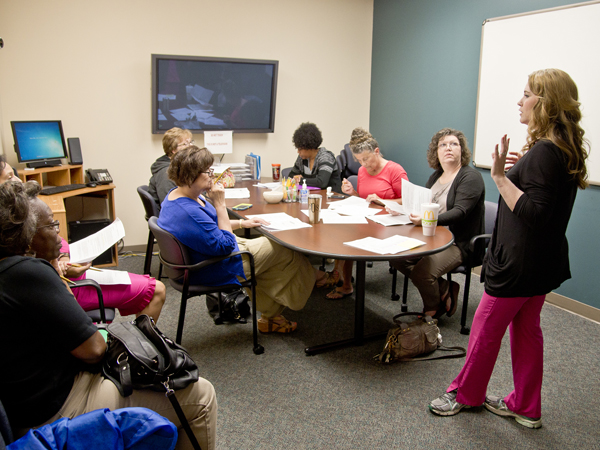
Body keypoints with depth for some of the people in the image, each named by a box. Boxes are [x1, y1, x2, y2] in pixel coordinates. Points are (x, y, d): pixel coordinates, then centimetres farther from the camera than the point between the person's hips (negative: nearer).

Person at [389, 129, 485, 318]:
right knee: (397, 257, -11)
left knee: (422, 271, -28)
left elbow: (459, 212, -22)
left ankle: (432, 310, 4)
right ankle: (443, 289, 2)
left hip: (458, 243, -8)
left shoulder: (471, 177, -10)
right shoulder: (436, 176, 15)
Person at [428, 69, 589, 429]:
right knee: (526, 331, 18)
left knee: (486, 331, 7)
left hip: (520, 263, -10)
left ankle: (465, 394, 26)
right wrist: (521, 170, 10)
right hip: (542, 263, 10)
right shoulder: (565, 150, 8)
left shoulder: (544, 152, -22)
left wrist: (501, 177, -26)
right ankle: (525, 407, 31)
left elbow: (534, 213, -27)